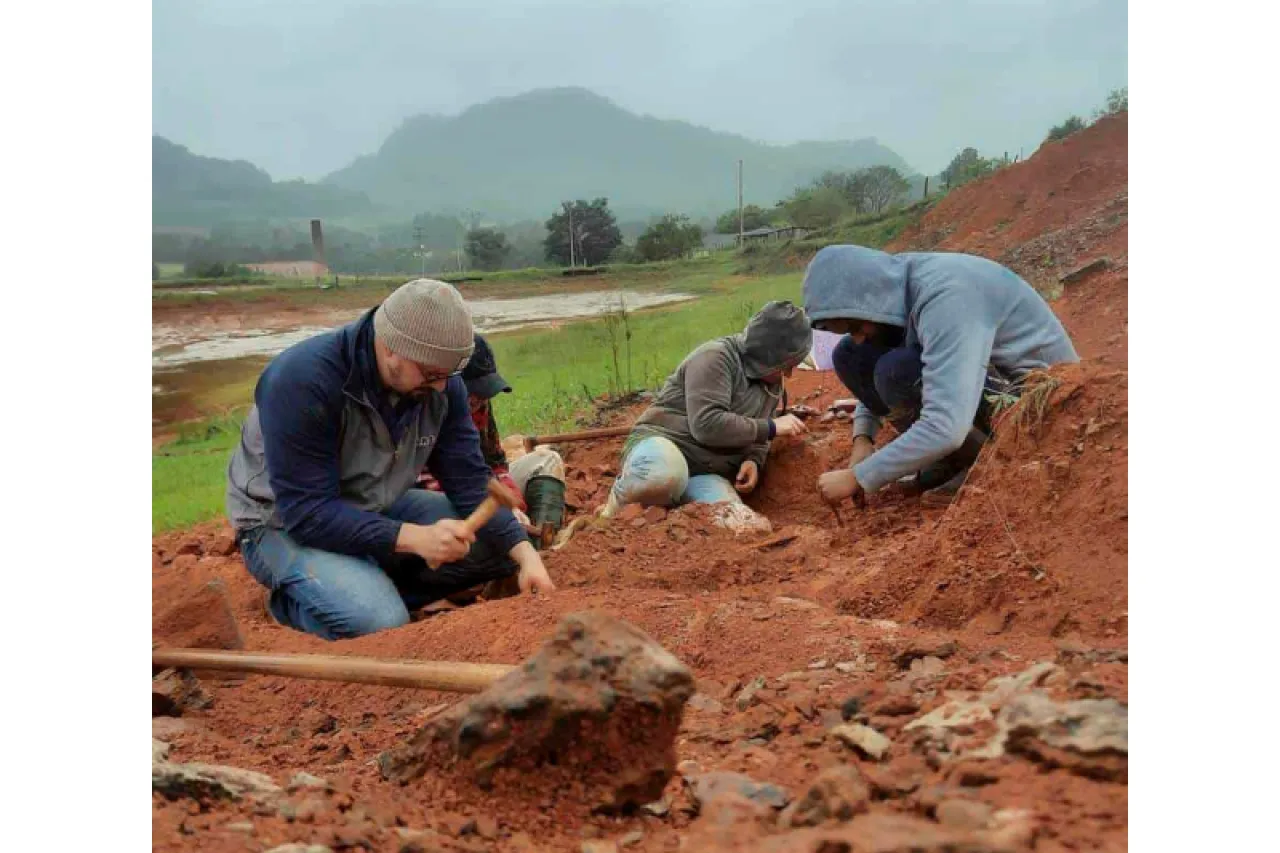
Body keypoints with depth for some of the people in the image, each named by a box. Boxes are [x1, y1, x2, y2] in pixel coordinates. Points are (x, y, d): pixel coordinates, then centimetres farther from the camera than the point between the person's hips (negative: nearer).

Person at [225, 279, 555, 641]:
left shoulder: (441, 384, -11)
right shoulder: (302, 380, -30)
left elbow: (470, 482, -7)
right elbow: (306, 511, -31)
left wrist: (524, 553, -22)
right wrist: (414, 537, -40)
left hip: (377, 510, 6)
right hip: (286, 524, -6)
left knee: (503, 545, -7)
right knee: (379, 624, -31)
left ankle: (375, 586, -6)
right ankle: (295, 599, -2)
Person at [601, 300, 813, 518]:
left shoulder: (772, 382, 11)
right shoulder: (715, 357, -15)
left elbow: (756, 435, 23)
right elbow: (707, 425, -25)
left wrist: (754, 460, -1)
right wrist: (771, 427, -20)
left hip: (705, 474, 7)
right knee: (666, 475, -44)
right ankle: (621, 498, -9)